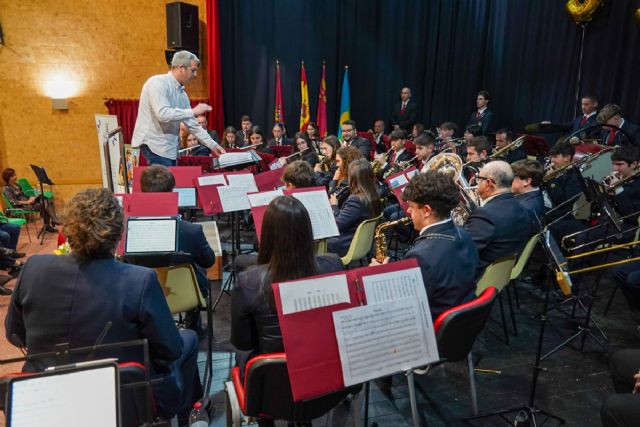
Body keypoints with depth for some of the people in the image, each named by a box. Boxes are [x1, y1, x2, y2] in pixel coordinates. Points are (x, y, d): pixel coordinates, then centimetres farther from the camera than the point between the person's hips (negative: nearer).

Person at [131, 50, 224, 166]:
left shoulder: (181, 92, 13)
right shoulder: (158, 83, -12)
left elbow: (192, 123, 16)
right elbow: (163, 114, -26)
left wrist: (213, 145, 11)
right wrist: (193, 111, -18)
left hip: (169, 148, 8)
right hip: (154, 145, -8)